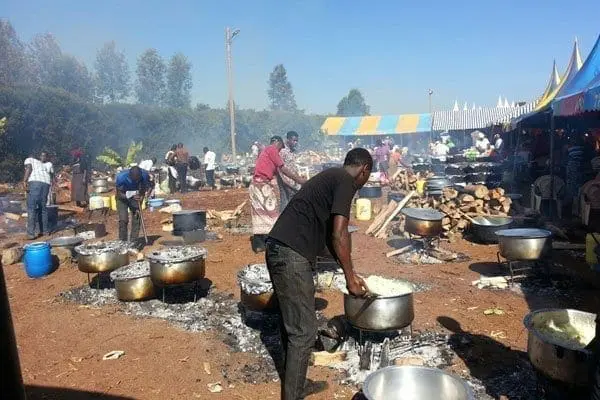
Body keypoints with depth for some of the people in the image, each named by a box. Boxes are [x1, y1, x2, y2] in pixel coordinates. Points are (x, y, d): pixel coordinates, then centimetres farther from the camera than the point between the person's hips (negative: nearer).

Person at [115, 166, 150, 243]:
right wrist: (132, 196, -38)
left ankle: (133, 241, 3)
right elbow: (119, 194, -23)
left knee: (136, 218, -6)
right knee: (123, 220, -12)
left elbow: (144, 189, -9)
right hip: (122, 197, -2)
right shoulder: (121, 177, -33)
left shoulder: (145, 175, -28)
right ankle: (122, 242, 0)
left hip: (136, 197, 2)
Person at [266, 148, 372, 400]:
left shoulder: (331, 177, 23)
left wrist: (350, 273, 29)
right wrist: (350, 278, -3)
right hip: (292, 256, -10)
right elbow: (339, 235, -13)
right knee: (303, 331, -1)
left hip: (279, 251, 10)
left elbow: (328, 234, 26)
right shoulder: (346, 182, -6)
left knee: (292, 324, 21)